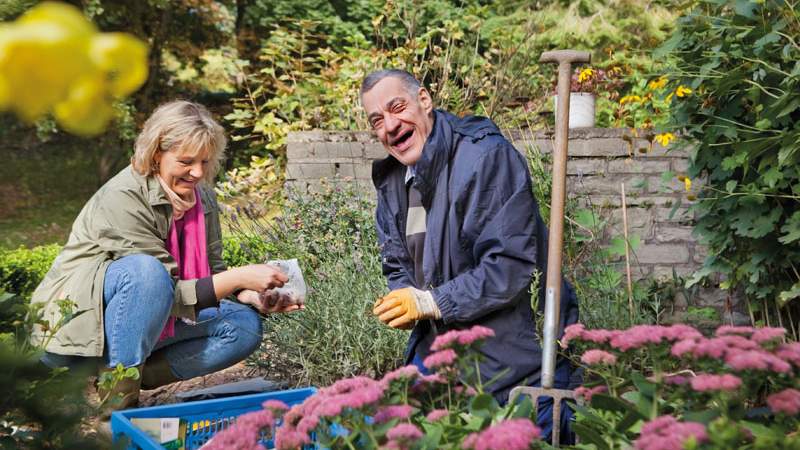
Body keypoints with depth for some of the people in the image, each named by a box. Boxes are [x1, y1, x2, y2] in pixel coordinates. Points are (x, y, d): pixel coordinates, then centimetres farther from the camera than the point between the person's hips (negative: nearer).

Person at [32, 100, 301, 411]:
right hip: (74, 327, -7)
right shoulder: (122, 198, -23)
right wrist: (239, 278, -31)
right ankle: (116, 399, -25)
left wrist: (255, 297, -16)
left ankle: (128, 377, -9)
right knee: (147, 270, -35)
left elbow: (213, 274, 3)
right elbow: (171, 294, -26)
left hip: (139, 323, 8)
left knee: (245, 325, -7)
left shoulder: (201, 198, 0)